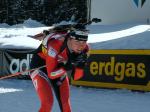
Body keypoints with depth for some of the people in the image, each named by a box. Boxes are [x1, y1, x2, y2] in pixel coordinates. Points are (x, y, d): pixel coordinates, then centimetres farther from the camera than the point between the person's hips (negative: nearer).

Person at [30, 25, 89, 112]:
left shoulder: (84, 49, -19)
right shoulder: (55, 44, -36)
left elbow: (75, 77, -13)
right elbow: (51, 74, -30)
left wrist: (80, 65, -31)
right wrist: (68, 66, -43)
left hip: (60, 68, 5)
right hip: (40, 67, -5)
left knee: (65, 104, 3)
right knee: (47, 103, -18)